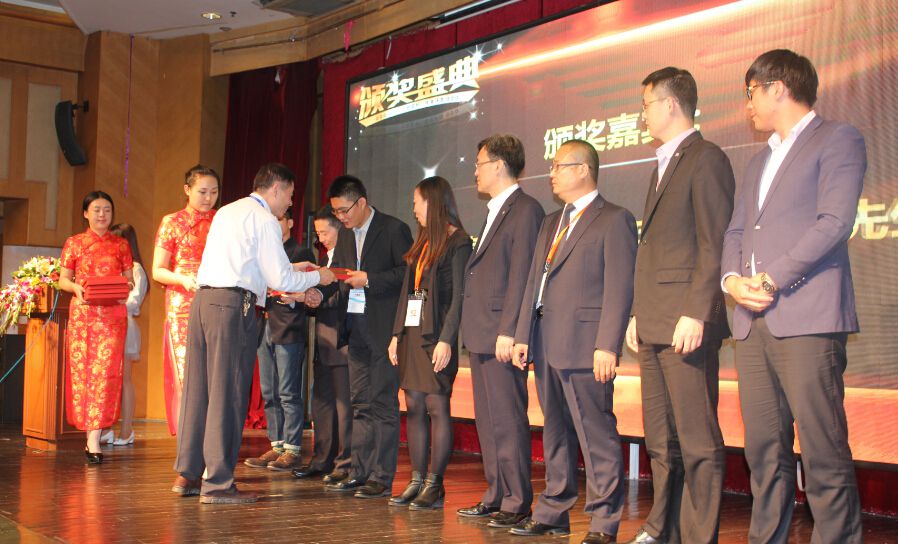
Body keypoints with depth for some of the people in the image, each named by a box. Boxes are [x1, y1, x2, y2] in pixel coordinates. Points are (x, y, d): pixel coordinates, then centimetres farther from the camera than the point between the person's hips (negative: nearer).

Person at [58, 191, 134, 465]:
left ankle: (93, 439, -10)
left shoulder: (121, 244, 13)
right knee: (81, 369, -2)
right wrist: (76, 287, -12)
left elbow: (129, 279, 14)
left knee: (106, 371, -10)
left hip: (113, 313, 0)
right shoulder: (74, 243, 11)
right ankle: (93, 439, 7)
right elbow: (63, 279, 9)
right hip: (82, 312, 0)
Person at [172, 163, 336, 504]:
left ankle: (187, 474, 18)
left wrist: (290, 269, 31)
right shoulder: (264, 220, -4)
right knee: (228, 393, -4)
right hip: (233, 306, -8)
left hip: (203, 299, 9)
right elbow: (280, 280, -7)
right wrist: (316, 277, 9)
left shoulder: (227, 212, 22)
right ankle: (217, 483, 0)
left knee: (198, 386, 12)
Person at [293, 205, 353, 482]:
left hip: (343, 342, -9)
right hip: (324, 343, 9)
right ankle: (322, 461, 21)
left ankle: (346, 463, 5)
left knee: (344, 403, -3)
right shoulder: (325, 259, 20)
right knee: (321, 402, 13)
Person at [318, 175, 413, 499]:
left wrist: (369, 279, -17)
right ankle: (359, 473, 18)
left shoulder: (394, 230, -6)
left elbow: (407, 273, -11)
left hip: (384, 329, -7)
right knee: (359, 403, 11)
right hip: (356, 327, 7)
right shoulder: (345, 234, 16)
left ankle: (381, 477, 1)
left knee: (383, 404, -4)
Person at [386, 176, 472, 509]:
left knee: (436, 407, -5)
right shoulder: (422, 242, 18)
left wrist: (446, 340, -19)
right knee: (413, 407, 7)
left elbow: (459, 296, -13)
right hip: (412, 332, 8)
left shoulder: (457, 242, -6)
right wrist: (397, 334, 13)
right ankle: (417, 482, 13)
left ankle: (435, 486, 1)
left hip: (437, 335, -8)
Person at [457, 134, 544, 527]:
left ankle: (517, 503, 3)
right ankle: (495, 497, 21)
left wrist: (508, 331, -21)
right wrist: (473, 332, 17)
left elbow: (522, 276, -17)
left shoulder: (525, 210, -9)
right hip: (481, 335, 10)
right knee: (487, 421, 13)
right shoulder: (495, 212, 21)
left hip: (501, 335, -10)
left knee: (507, 421, -5)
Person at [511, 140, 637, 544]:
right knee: (555, 432, 14)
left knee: (597, 435, -4)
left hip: (584, 347, -8)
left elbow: (619, 289, -12)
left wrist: (607, 346, -19)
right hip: (546, 345, 8)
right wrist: (523, 336, 12)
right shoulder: (551, 223, 21)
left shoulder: (614, 220, -4)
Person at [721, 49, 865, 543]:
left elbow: (835, 221, -10)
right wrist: (732, 278, 0)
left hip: (808, 317, -7)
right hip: (753, 322, 7)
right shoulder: (759, 160, 26)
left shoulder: (838, 139, 2)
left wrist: (772, 280, -13)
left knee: (824, 451, -7)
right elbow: (736, 231, 21)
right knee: (764, 449, 7)